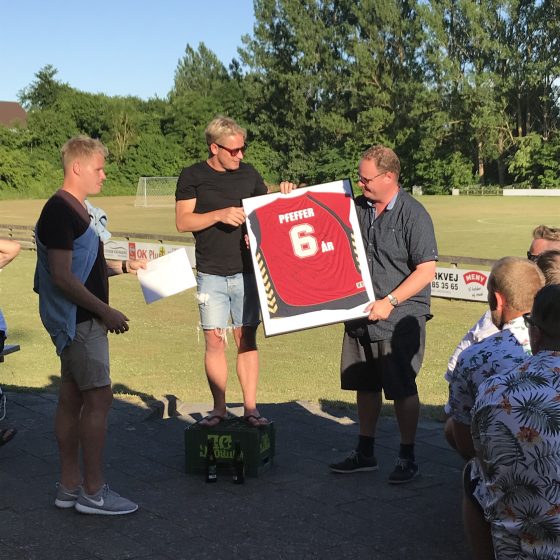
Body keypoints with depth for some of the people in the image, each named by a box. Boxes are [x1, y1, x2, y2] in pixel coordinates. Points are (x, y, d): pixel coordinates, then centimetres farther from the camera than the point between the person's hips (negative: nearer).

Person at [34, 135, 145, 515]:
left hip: (83, 320, 10)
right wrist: (105, 311, -19)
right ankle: (93, 491, -2)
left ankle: (70, 485, 18)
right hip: (77, 321, -10)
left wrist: (125, 267, 14)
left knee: (73, 399, 12)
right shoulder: (59, 212, -17)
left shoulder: (77, 210, 16)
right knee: (99, 397, -8)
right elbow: (62, 276, -22)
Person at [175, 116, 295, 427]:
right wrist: (220, 215, -17)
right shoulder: (193, 177, 0)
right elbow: (183, 221, -6)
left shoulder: (249, 174, 8)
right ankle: (219, 408, 10)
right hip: (211, 273, -2)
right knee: (215, 340, 0)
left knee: (247, 338, 4)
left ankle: (250, 408, 9)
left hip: (246, 271, 2)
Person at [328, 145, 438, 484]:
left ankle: (408, 458, 16)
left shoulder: (413, 214, -12)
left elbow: (427, 270, -14)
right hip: (362, 316, 6)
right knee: (365, 386, 14)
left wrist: (389, 302, -18)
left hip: (400, 319, -6)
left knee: (403, 390, 2)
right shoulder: (357, 209, 7)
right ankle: (365, 453, 28)